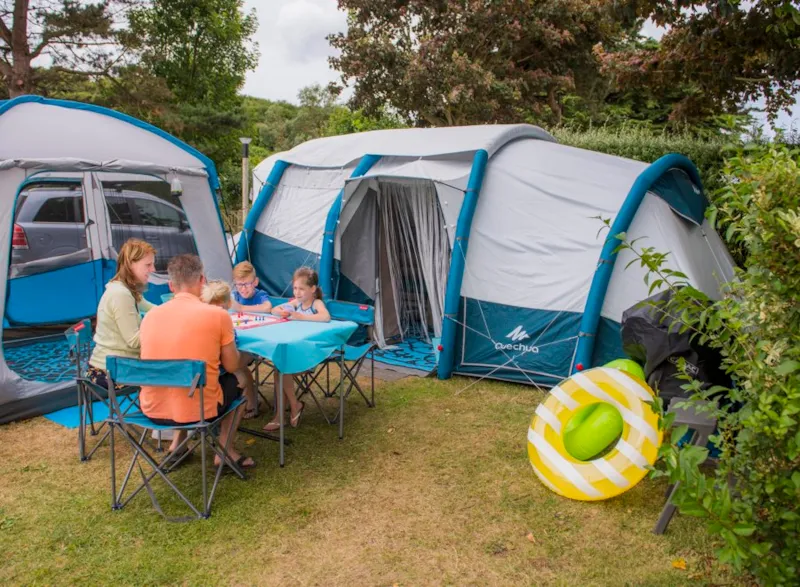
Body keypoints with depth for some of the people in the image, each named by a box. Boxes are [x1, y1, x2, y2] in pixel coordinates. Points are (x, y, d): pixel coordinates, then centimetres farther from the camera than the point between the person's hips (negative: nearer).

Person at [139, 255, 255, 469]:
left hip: (152, 411, 5)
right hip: (199, 410, -4)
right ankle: (225, 450, 22)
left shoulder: (150, 315, 1)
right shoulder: (217, 315, -12)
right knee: (237, 381, 26)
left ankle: (177, 442, 28)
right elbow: (232, 366, -2)